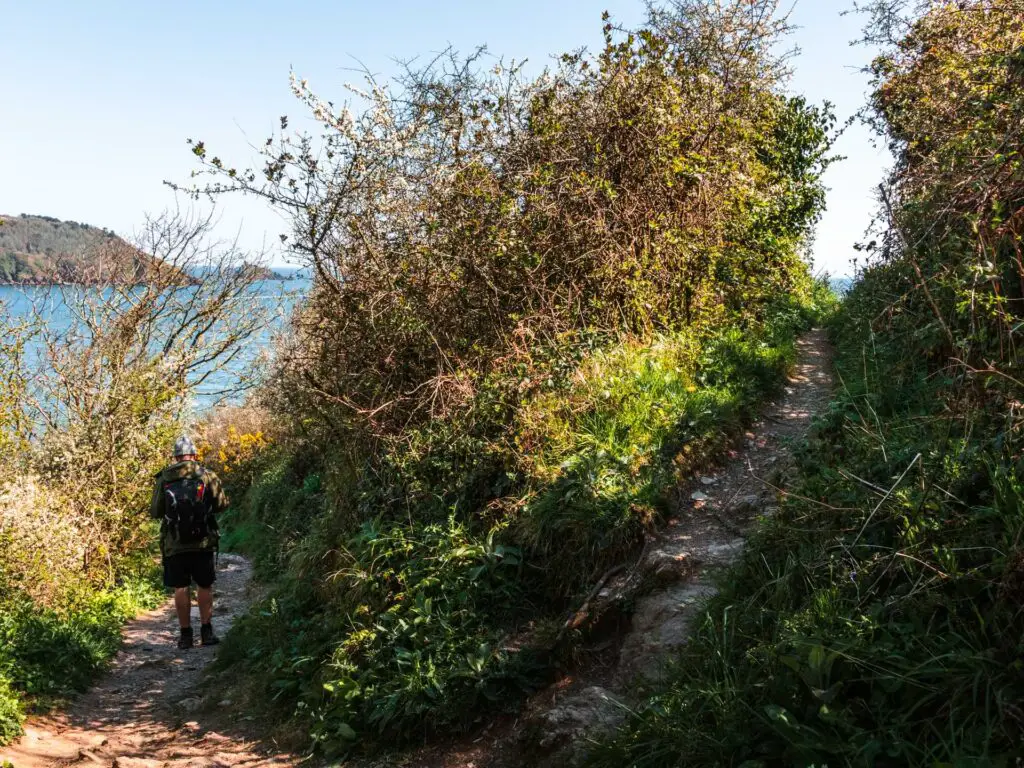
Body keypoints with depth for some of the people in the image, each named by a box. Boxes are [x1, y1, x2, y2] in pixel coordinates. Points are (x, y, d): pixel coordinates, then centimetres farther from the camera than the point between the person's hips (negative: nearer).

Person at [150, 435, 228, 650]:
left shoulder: (163, 479, 0)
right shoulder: (207, 476, -3)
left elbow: (155, 511, 5)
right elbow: (222, 504, 0)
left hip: (174, 545, 1)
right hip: (203, 543, 0)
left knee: (180, 588, 6)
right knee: (205, 586, 10)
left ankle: (186, 634, 9)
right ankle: (206, 631, 9)